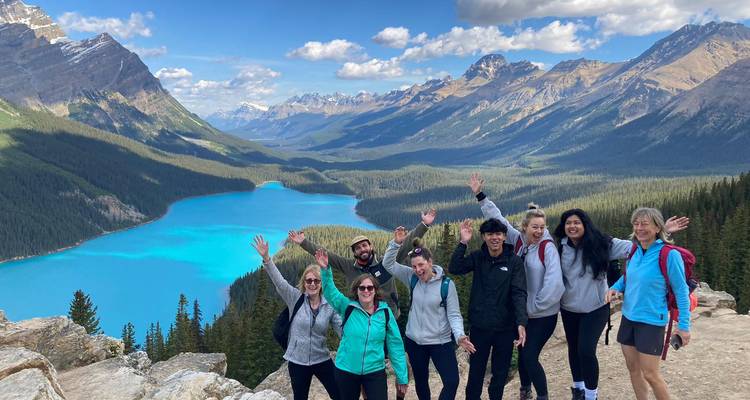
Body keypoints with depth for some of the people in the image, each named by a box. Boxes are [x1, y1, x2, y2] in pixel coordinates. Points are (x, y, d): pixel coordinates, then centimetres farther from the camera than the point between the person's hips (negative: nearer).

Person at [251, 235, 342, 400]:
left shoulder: (330, 306, -4)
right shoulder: (295, 298, -5)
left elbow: (342, 328, -3)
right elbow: (278, 280, -15)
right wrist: (266, 258, -27)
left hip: (322, 360, 0)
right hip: (297, 361, 0)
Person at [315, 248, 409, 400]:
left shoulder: (385, 312, -6)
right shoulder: (348, 307, -5)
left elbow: (395, 344, -2)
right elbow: (329, 291, -16)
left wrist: (402, 377, 0)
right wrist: (325, 269, -33)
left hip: (375, 372, -1)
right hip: (346, 371, 1)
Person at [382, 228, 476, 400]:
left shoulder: (446, 284, -14)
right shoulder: (412, 278, -4)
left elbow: (454, 314, -11)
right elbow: (388, 264, -4)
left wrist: (459, 335, -27)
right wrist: (396, 243, -18)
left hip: (440, 342, -3)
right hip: (414, 341, 3)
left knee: (452, 382, -7)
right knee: (420, 381, 18)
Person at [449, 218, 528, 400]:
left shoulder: (514, 261, -7)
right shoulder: (477, 257, -1)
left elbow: (519, 294, -14)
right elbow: (454, 269, -14)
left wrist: (521, 322, -27)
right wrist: (463, 243, -22)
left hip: (505, 327, -1)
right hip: (479, 326, 1)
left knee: (501, 372, 14)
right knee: (476, 371, 11)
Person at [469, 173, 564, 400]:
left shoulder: (547, 248, -15)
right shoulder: (517, 241, -1)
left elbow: (554, 284, -24)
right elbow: (498, 219, 5)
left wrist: (534, 307, -16)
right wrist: (480, 196, 4)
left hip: (543, 315, -5)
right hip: (521, 312, 5)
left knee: (530, 357, -6)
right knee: (522, 354, 16)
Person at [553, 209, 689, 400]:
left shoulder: (600, 244, -13)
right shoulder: (560, 247, -5)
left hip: (595, 309, -3)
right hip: (569, 309, 3)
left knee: (586, 350, -12)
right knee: (573, 348, 17)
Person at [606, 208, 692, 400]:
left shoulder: (669, 255, -17)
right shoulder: (634, 251, 2)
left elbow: (681, 292, -11)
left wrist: (684, 325, -10)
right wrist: (615, 288, -3)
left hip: (652, 321, -7)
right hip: (628, 318, 7)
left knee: (650, 374, 0)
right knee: (633, 368, 14)